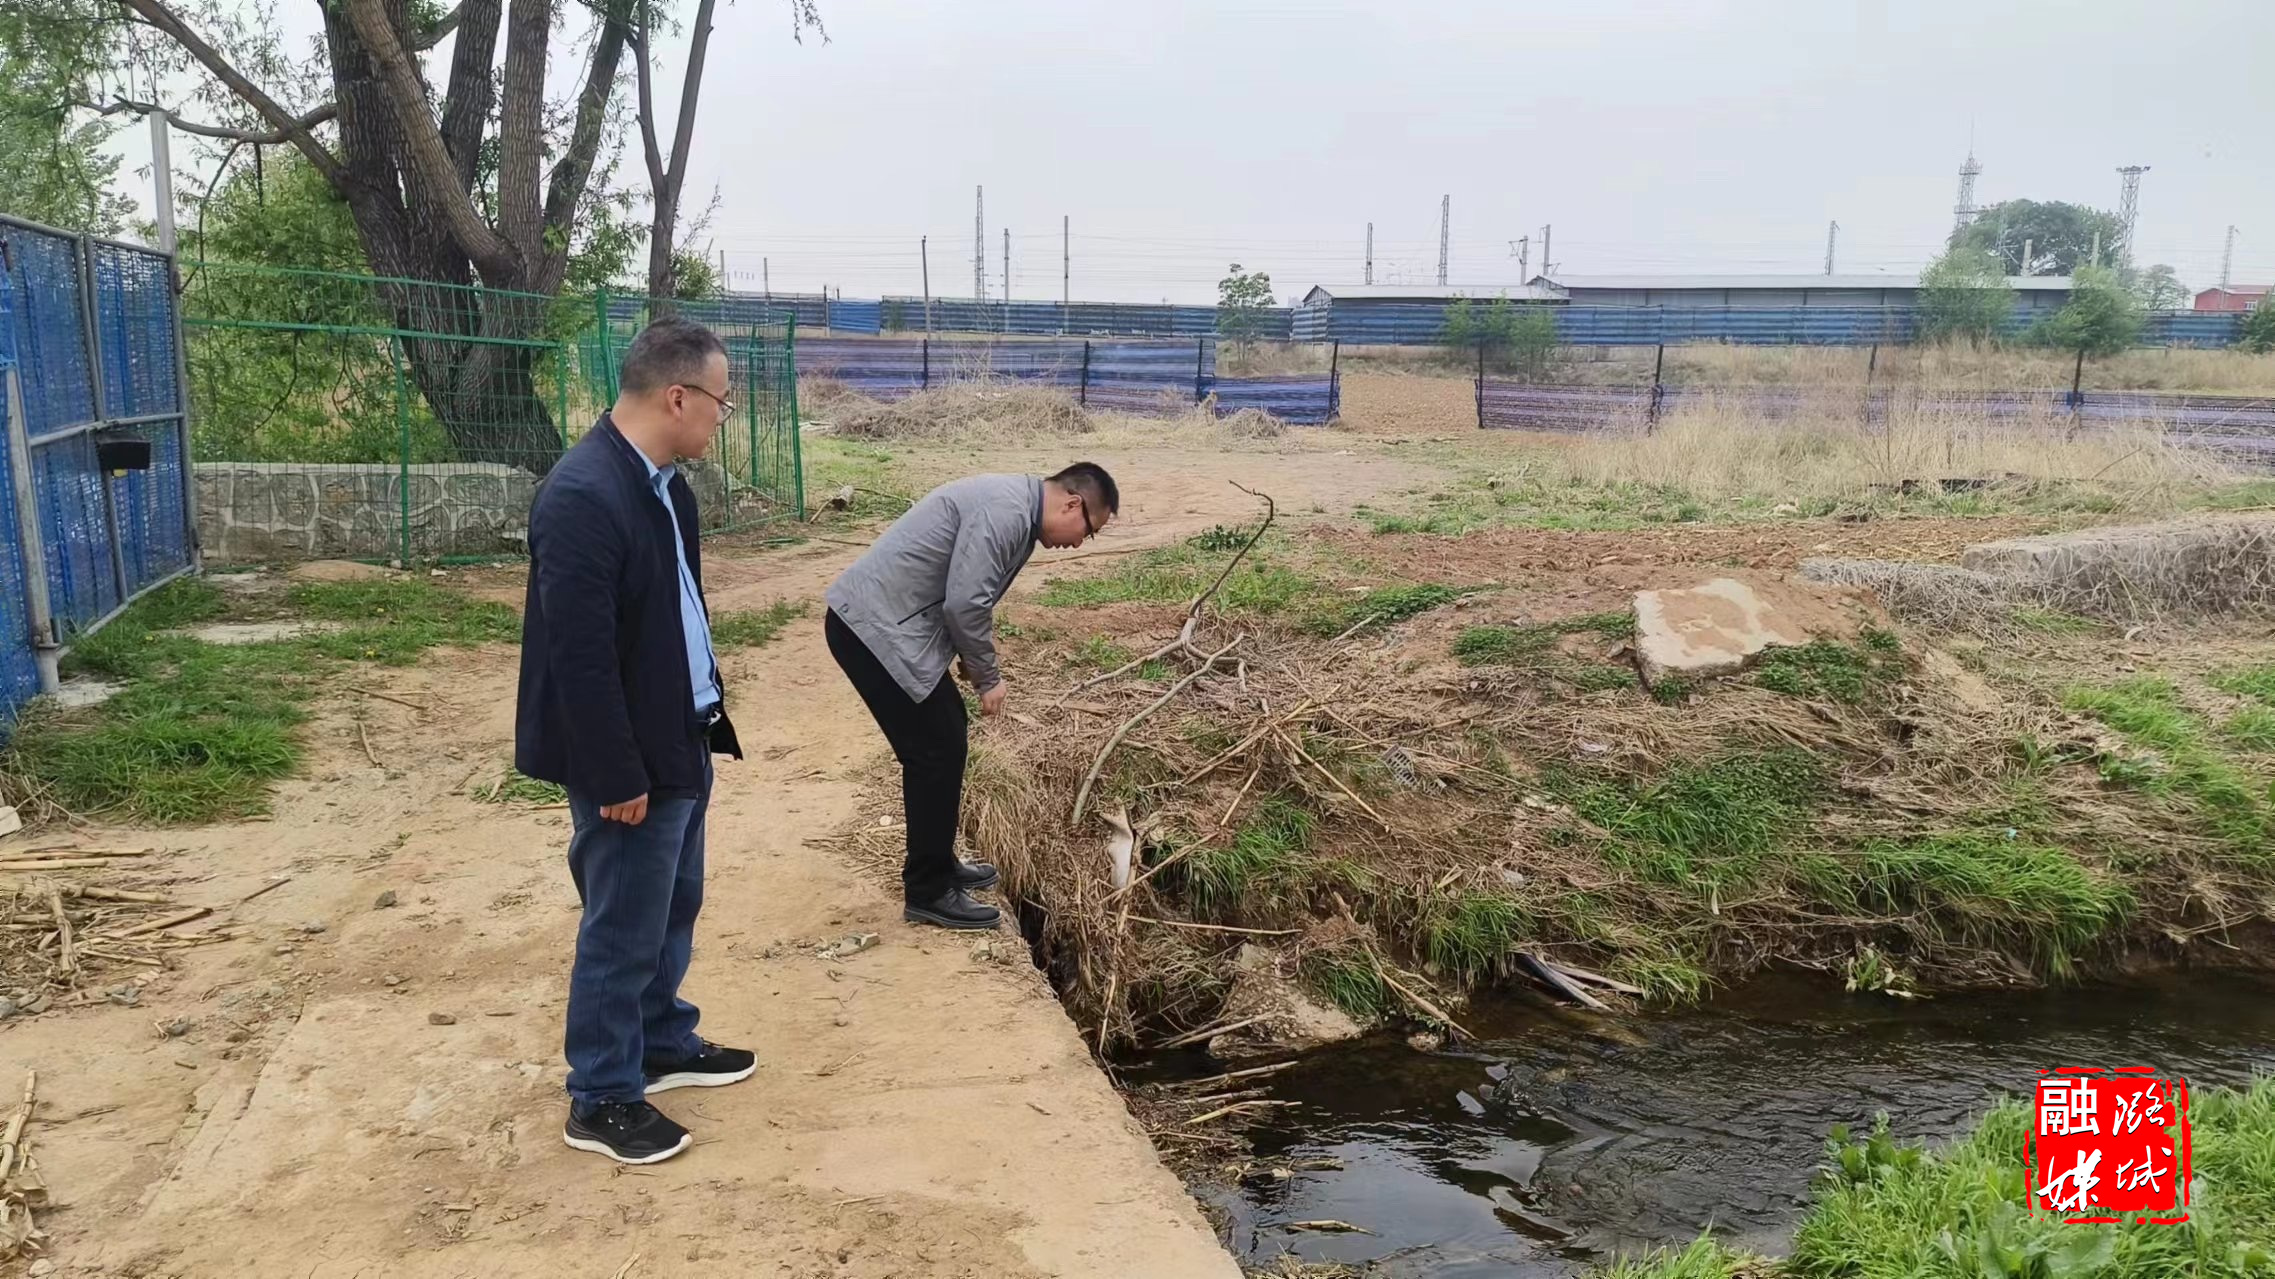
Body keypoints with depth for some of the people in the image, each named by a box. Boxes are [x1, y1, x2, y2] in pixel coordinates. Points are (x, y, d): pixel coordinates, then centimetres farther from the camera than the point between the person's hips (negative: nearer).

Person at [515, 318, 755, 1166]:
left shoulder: (663, 482, 5)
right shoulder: (583, 498, -25)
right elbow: (580, 658, -25)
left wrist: (705, 721, 15)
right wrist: (617, 777, -21)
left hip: (679, 738, 10)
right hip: (630, 759, -9)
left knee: (673, 909, 22)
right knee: (622, 930, 4)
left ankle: (663, 1043, 40)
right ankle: (601, 1100, 20)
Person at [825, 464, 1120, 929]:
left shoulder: (1015, 508, 15)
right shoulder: (1005, 511, -18)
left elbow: (965, 598, 23)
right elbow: (964, 603, -22)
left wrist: (974, 664, 16)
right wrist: (988, 677, -9)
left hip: (883, 622, 11)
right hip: (872, 626, -11)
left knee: (946, 734, 17)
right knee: (935, 750, -5)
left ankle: (937, 865, 30)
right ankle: (928, 892, 7)